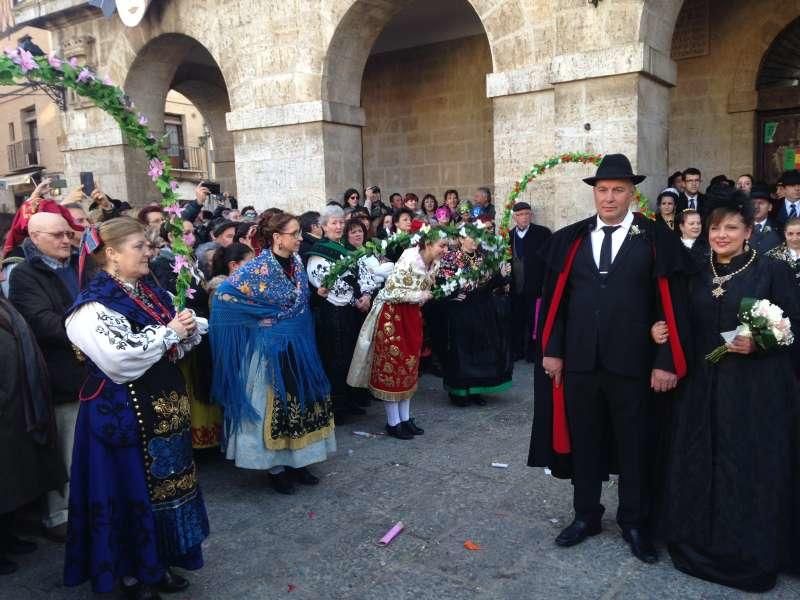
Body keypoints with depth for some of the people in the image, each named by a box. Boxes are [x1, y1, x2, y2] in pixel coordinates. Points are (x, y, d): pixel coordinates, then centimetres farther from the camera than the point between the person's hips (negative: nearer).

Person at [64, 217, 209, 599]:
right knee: (133, 488, 6)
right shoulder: (96, 303, -16)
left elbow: (172, 347, 16)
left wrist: (188, 330, -6)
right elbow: (120, 359, -27)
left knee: (164, 482, 16)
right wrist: (168, 332, -20)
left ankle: (158, 562, 34)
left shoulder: (149, 291, 9)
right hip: (124, 412, -8)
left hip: (164, 404, 8)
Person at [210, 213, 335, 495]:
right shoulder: (259, 267, -18)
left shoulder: (296, 261, 3)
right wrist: (259, 315, -13)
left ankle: (296, 460, 27)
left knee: (300, 400, 12)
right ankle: (275, 468, 17)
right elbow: (223, 294, -18)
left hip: (298, 344, 7)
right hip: (272, 346, -7)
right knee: (275, 403, 3)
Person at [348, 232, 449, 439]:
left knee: (409, 366, 11)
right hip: (392, 315, -8)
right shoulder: (409, 260, -24)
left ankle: (405, 418, 22)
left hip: (412, 316, 8)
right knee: (391, 366, 1)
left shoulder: (434, 264, 0)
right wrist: (419, 296, -20)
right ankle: (393, 422, 11)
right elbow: (391, 291, -25)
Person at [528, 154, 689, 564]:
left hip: (632, 362, -2)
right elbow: (554, 299, 5)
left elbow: (669, 304, -6)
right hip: (579, 361, 3)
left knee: (634, 446, 12)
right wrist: (552, 350, 1)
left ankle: (634, 522, 30)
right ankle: (586, 515, 33)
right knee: (582, 441, 14)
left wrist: (667, 361, -10)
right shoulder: (570, 239, 4)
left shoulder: (656, 239, -3)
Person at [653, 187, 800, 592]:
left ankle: (752, 554, 21)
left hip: (756, 391, -4)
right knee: (700, 467, 10)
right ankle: (701, 546, 27)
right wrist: (663, 332, -8)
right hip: (702, 389, 4)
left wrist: (758, 343, -22)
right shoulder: (697, 275, 9)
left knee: (750, 472, 3)